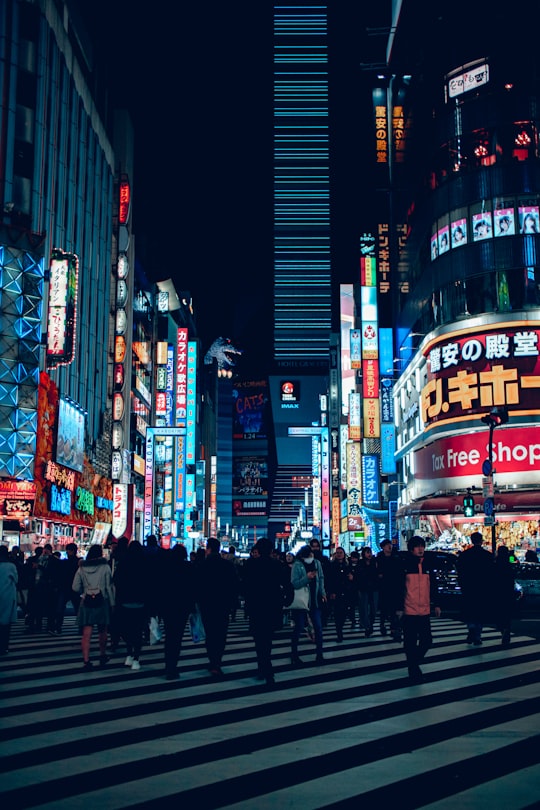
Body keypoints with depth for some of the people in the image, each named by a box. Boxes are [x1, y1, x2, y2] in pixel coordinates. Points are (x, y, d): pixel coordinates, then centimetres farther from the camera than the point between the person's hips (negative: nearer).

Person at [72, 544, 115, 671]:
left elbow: (75, 587, 1)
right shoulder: (105, 567, -2)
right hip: (102, 602, -1)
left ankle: (86, 661, -10)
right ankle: (102, 656, 29)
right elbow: (109, 586, -4)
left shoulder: (81, 568, 4)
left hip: (86, 602, 1)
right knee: (102, 631, 16)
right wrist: (112, 603, 1)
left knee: (86, 633, -2)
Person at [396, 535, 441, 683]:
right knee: (410, 643, 1)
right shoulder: (404, 566, -5)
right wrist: (399, 608, -7)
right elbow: (399, 588, -5)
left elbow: (433, 586, 14)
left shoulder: (427, 565, 8)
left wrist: (436, 604, 11)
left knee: (427, 641, 4)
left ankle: (415, 661, 29)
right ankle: (414, 671, 13)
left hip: (424, 611, 4)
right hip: (409, 611, -4)